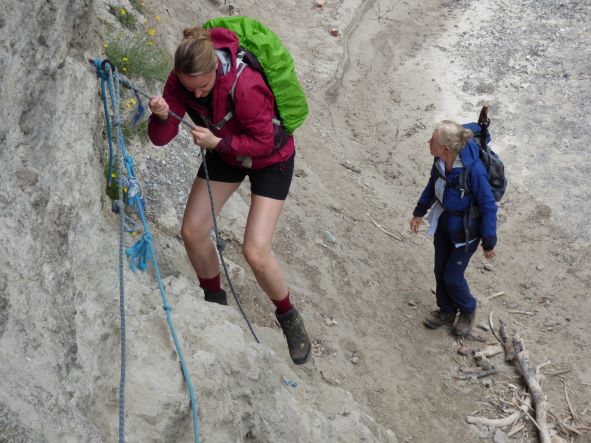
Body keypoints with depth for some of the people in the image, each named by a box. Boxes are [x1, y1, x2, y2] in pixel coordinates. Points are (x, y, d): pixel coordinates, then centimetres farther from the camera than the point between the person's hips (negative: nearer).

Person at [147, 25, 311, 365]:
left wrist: (217, 143, -35)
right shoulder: (180, 81, -20)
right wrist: (162, 116, -40)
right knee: (192, 232, 3)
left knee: (256, 252, -15)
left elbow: (263, 141, -25)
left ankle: (289, 317, 13)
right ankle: (215, 299, 31)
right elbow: (161, 138, -19)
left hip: (271, 160, -6)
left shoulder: (246, 85, -38)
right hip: (224, 153, 6)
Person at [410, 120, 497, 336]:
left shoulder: (473, 170, -36)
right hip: (444, 221, 6)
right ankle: (447, 312, 44)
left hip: (465, 230, -6)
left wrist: (489, 243, -14)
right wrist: (419, 212, 11)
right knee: (440, 270, 19)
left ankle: (468, 311, 39)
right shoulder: (440, 160, -17)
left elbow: (488, 207, -23)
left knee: (452, 277, 7)